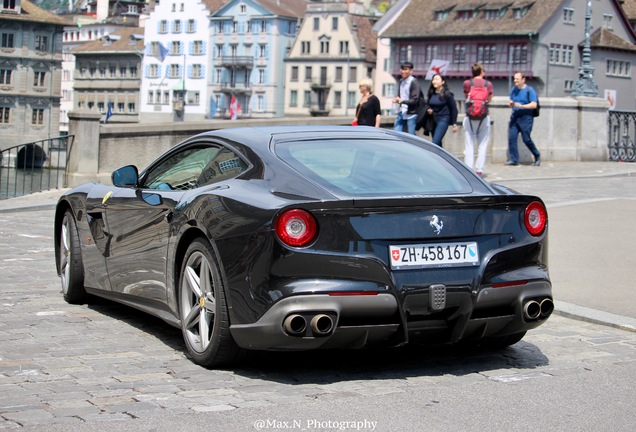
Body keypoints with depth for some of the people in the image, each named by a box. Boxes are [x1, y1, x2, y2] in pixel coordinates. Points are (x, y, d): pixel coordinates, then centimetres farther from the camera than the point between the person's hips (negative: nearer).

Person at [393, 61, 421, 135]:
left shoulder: (414, 82, -11)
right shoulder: (401, 81, 12)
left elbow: (415, 100, -16)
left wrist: (402, 101, -24)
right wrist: (396, 98, 1)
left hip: (411, 114, -7)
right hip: (401, 112, 7)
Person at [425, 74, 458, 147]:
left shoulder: (447, 94, -7)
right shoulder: (431, 93, 8)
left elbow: (454, 109, -5)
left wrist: (454, 124, -6)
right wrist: (428, 109, -1)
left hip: (443, 120, -6)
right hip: (433, 120, 6)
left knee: (435, 143, -17)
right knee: (438, 144, 12)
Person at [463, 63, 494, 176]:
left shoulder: (467, 83, -2)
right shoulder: (488, 84, 0)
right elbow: (489, 100, 9)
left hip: (470, 117, 0)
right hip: (484, 116, 1)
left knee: (469, 145, 2)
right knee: (482, 145, 6)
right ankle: (479, 170, 2)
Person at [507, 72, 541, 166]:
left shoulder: (529, 90, -5)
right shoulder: (513, 90, 13)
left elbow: (534, 105, -11)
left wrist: (521, 106, -20)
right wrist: (510, 103, -1)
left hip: (526, 117, -6)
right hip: (515, 116, 6)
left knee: (526, 139, -5)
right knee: (511, 137, -5)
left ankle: (537, 156, 16)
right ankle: (513, 159, -1)